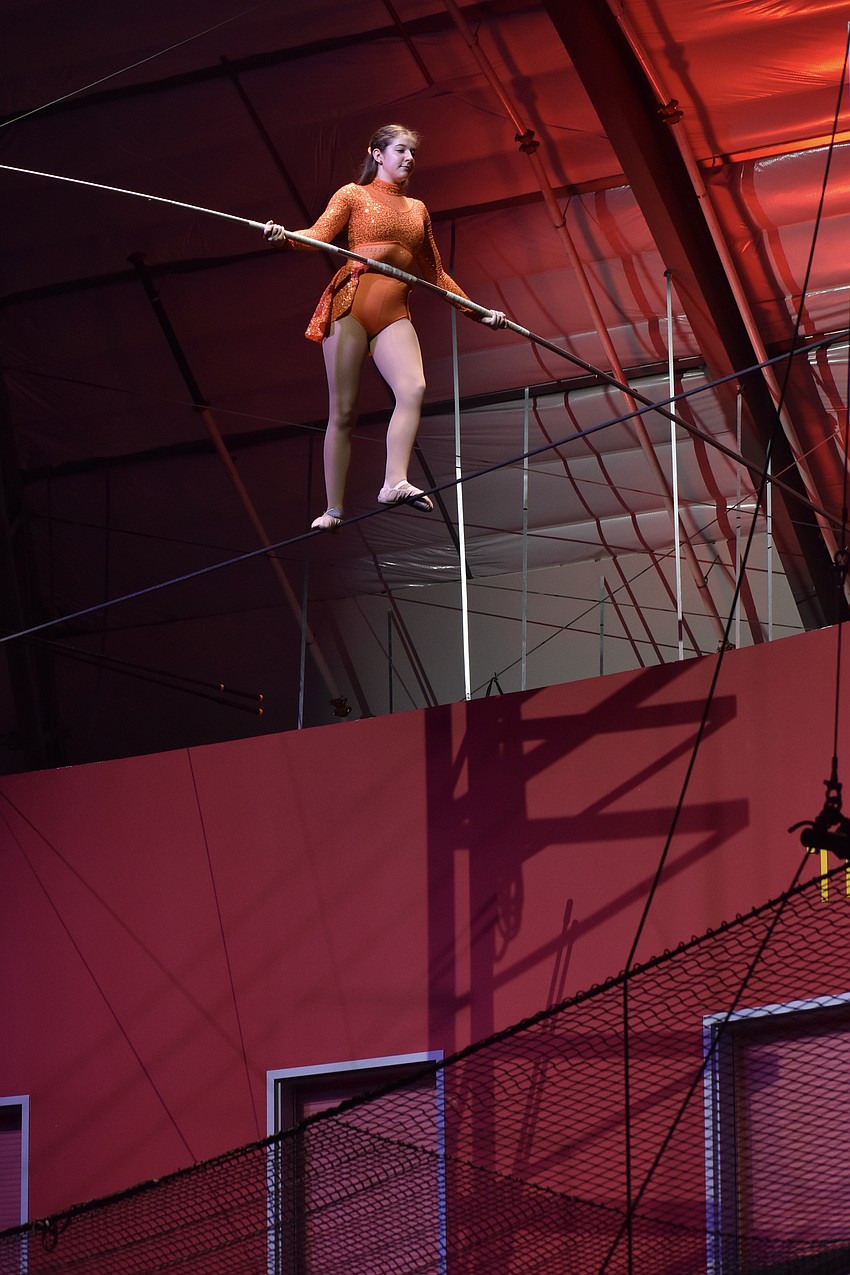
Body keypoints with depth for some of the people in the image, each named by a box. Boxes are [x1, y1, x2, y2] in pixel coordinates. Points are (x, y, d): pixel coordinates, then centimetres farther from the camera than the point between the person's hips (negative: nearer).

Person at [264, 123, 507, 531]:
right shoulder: (354, 195, 11)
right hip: (351, 303, -4)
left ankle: (395, 482, -34)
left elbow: (435, 274, 29)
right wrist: (285, 236, -25)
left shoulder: (417, 209, 25)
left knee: (413, 388, -25)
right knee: (343, 409, -5)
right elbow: (318, 234, -4)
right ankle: (333, 508, -2)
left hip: (395, 314, 4)